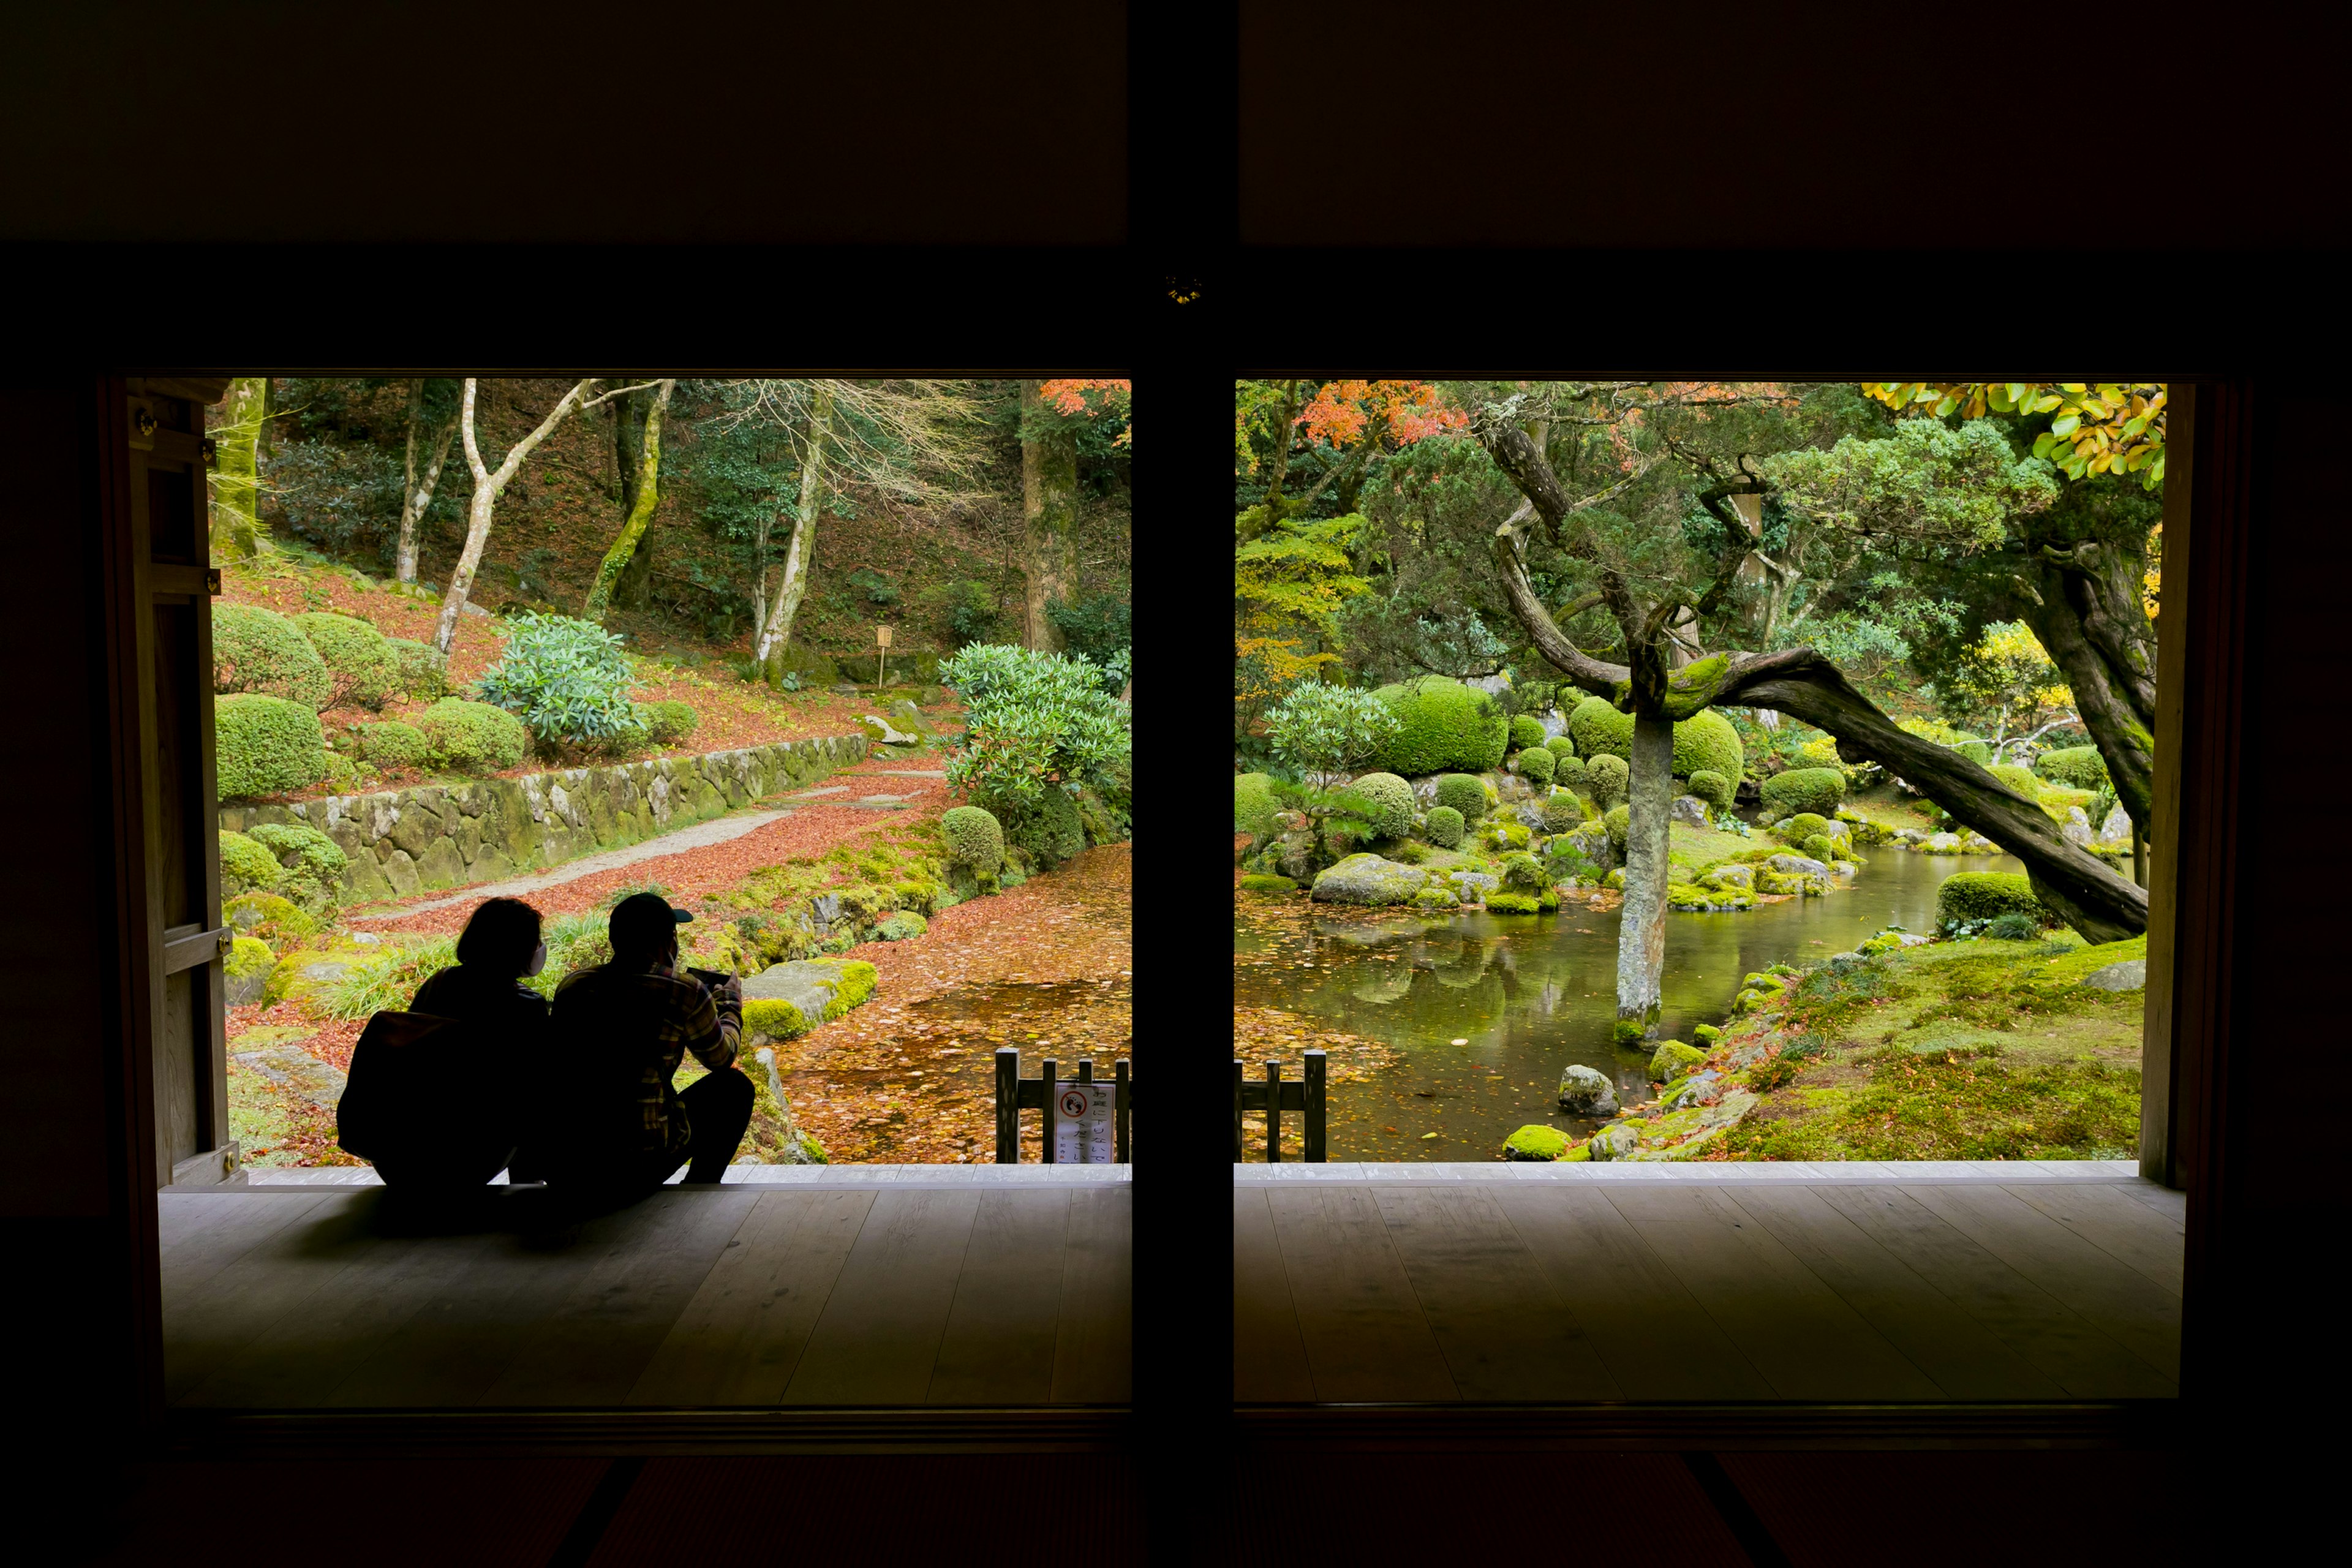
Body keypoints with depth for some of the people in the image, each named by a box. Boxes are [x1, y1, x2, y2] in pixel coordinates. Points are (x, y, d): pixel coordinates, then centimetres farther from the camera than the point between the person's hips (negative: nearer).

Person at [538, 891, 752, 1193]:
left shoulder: (572, 984, 6)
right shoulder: (683, 992, -7)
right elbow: (721, 1057, 12)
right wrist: (730, 1004, 32)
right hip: (637, 1165, -5)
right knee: (733, 1086, 17)